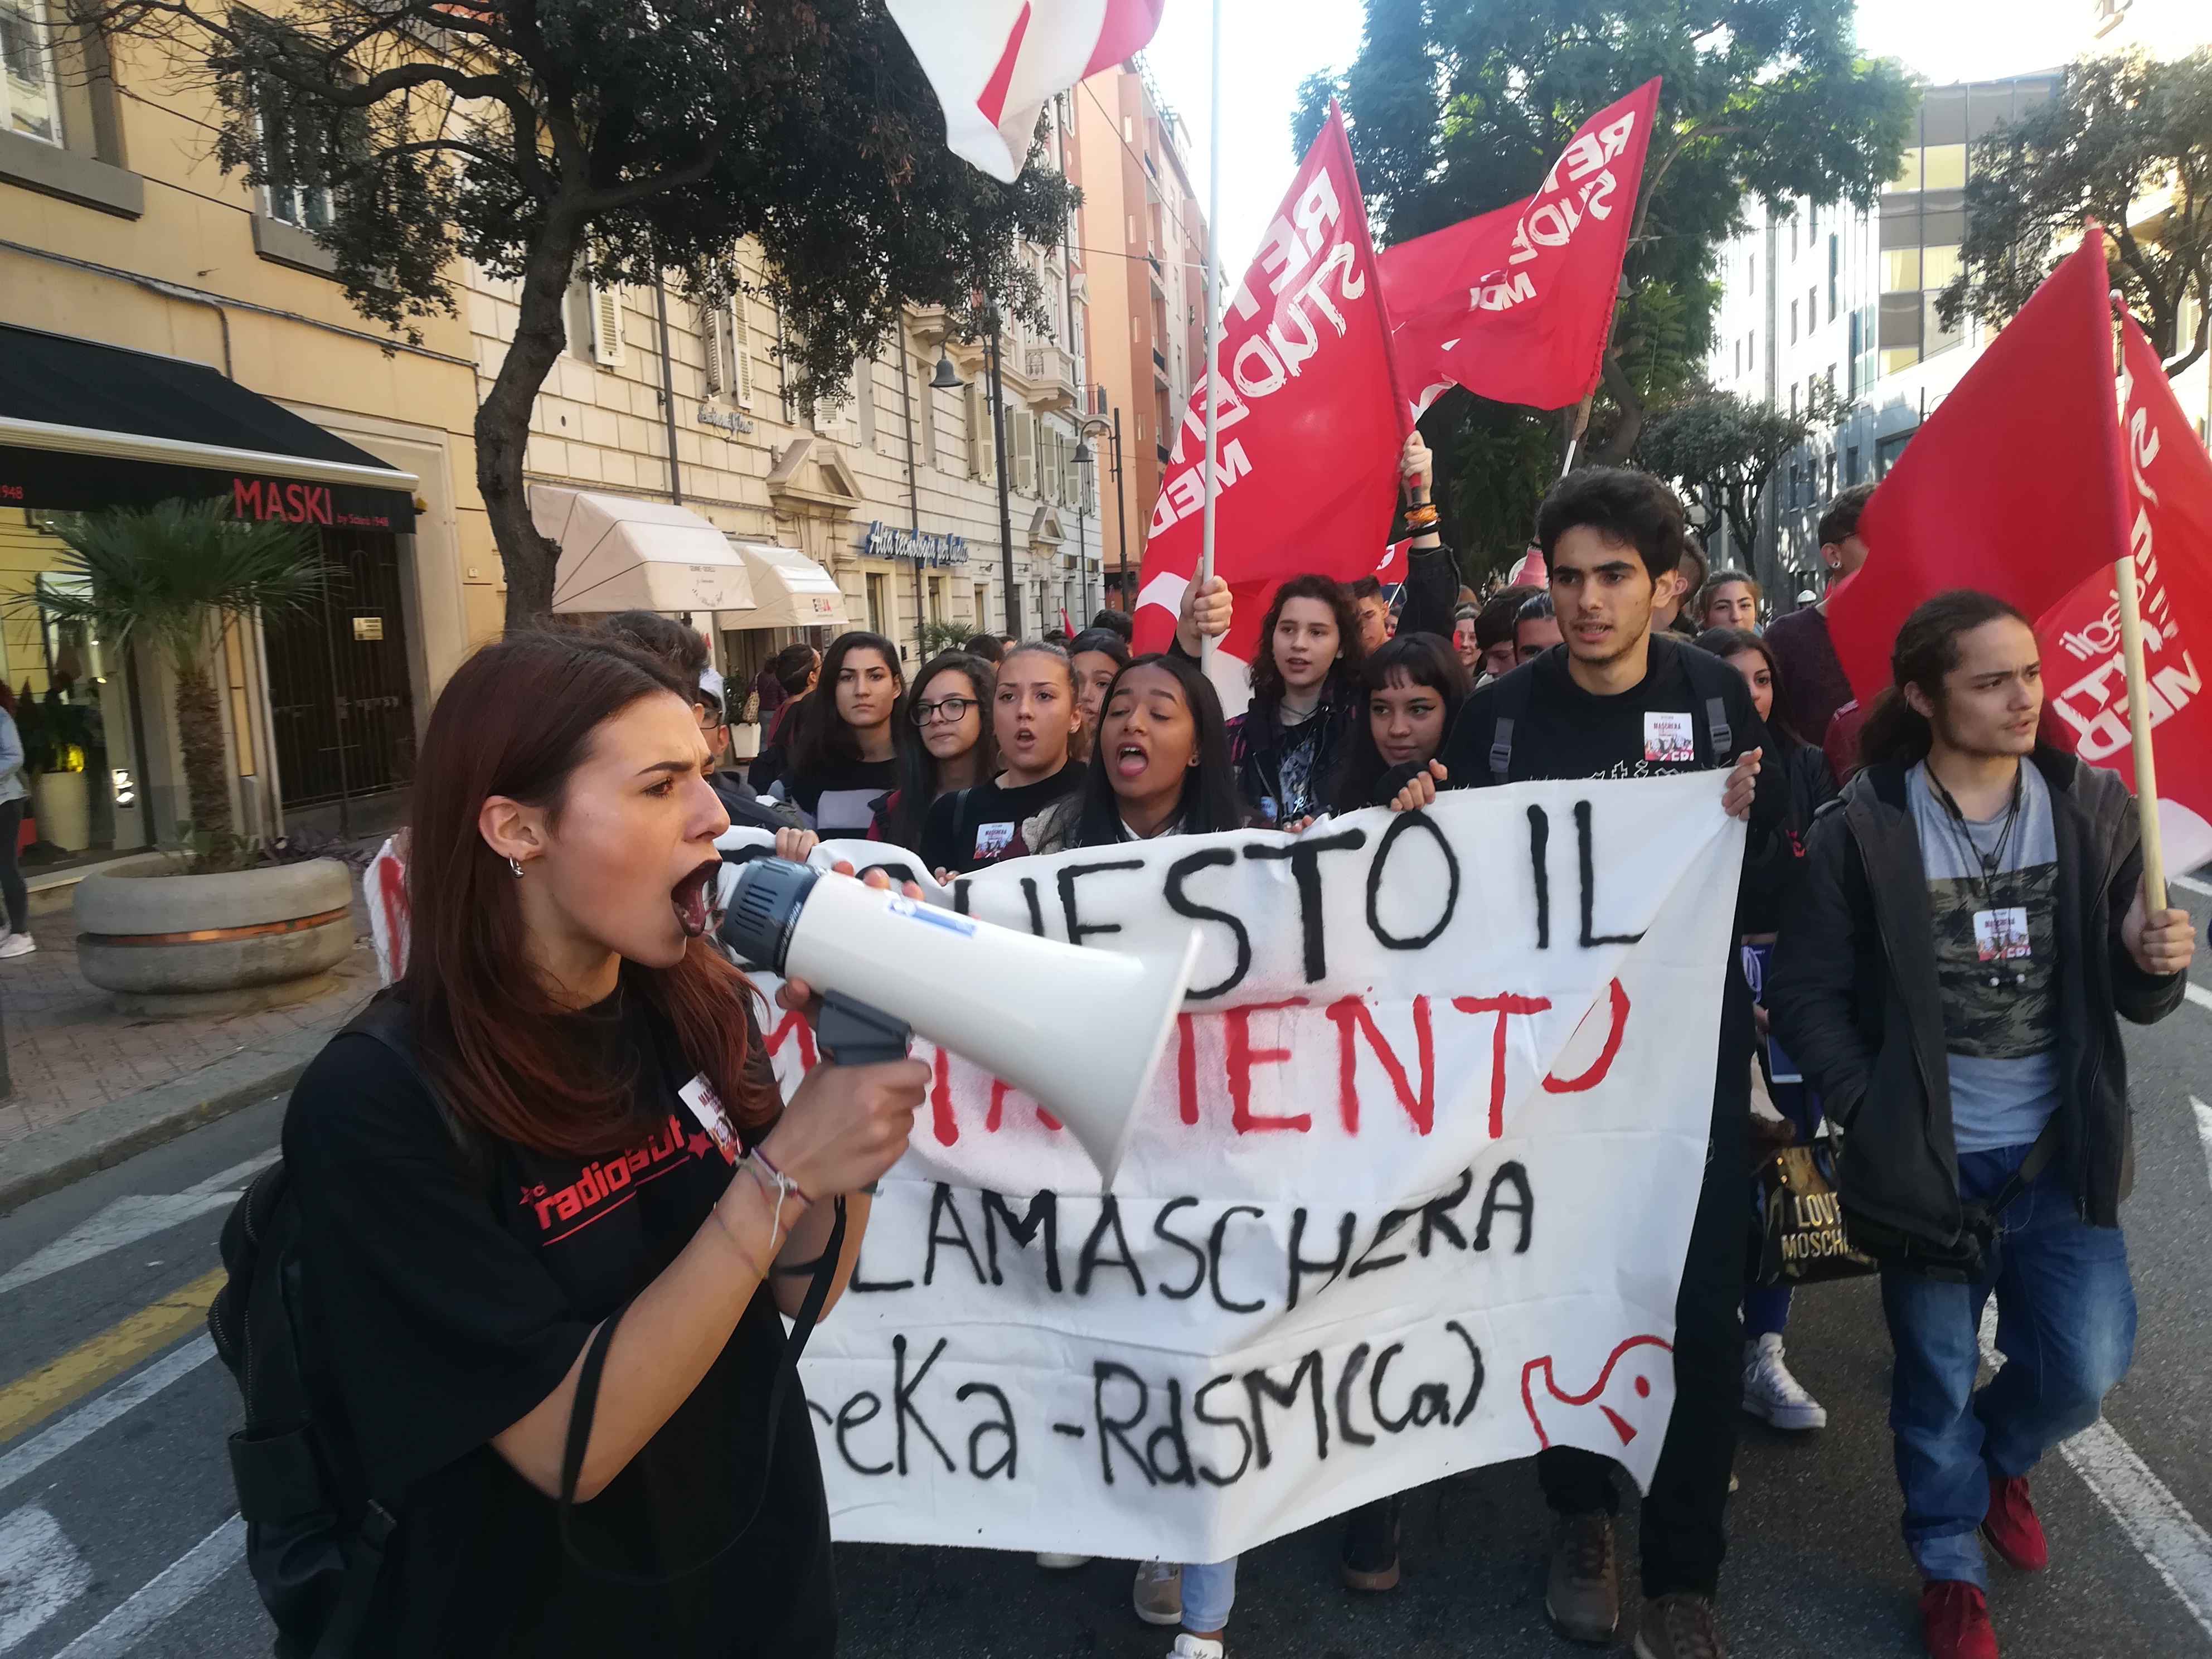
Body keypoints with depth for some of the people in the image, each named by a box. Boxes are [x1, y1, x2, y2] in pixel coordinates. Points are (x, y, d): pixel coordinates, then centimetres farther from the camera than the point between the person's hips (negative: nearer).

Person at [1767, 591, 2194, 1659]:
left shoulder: (2093, 808, -1)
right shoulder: (1863, 830, -11)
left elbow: (2134, 999, 5)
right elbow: (1805, 992, -7)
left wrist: (2156, 962, -17)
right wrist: (1869, 1111, -14)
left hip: (2061, 1157, 3)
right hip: (1928, 1164, -2)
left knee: (2085, 1370, 4)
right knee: (1938, 1384, 11)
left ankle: (1999, 1459, 40)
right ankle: (1951, 1568, 37)